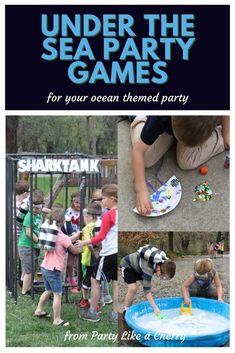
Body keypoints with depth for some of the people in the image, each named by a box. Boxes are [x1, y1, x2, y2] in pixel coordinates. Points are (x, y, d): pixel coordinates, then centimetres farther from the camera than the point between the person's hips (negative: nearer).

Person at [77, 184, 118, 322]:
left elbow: (100, 237, -14)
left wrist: (84, 242, -7)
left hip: (109, 253, -7)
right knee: (115, 282, 11)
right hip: (118, 252, 7)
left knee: (95, 280, 6)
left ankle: (93, 313, 11)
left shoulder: (108, 215, -15)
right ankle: (116, 314, 13)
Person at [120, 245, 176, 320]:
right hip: (127, 265, -8)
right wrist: (155, 308, -42)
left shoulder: (163, 262, -19)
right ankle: (126, 312, -7)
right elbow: (146, 289, -40)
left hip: (137, 266, 8)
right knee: (133, 288, -21)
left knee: (147, 285, -3)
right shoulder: (148, 268, -41)